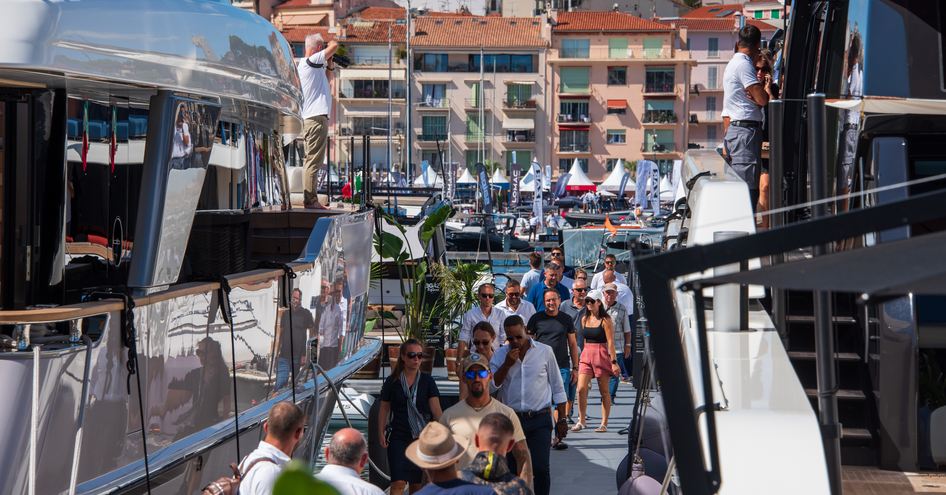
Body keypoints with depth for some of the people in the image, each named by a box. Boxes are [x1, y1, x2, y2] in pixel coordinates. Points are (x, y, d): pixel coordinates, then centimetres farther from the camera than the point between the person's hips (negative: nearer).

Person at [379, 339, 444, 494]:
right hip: (399, 437, -1)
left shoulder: (427, 381, 3)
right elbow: (384, 409, 8)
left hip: (422, 437, 1)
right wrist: (382, 433, -2)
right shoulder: (392, 382, 2)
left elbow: (436, 408, -5)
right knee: (398, 482, -14)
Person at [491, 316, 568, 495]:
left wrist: (561, 420, 5)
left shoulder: (544, 352, 1)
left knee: (540, 468, -10)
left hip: (540, 420, -2)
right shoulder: (500, 355, 4)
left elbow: (557, 388, 6)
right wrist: (507, 364, -14)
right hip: (512, 420, 2)